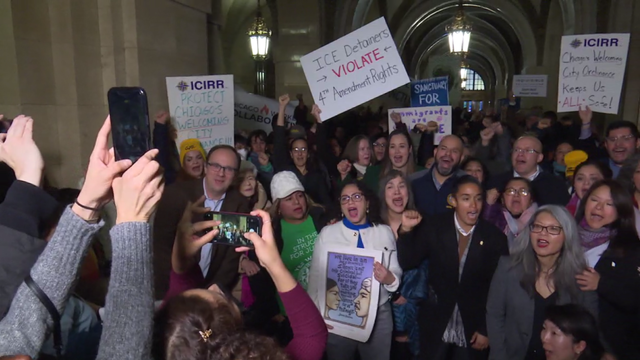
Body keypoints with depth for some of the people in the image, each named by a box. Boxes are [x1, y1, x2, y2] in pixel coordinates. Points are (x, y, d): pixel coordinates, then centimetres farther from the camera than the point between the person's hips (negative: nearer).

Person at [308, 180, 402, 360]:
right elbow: (316, 275, -5)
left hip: (378, 316, 1)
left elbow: (397, 272, 0)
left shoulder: (385, 232, 0)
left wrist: (390, 278, -21)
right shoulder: (327, 233, -4)